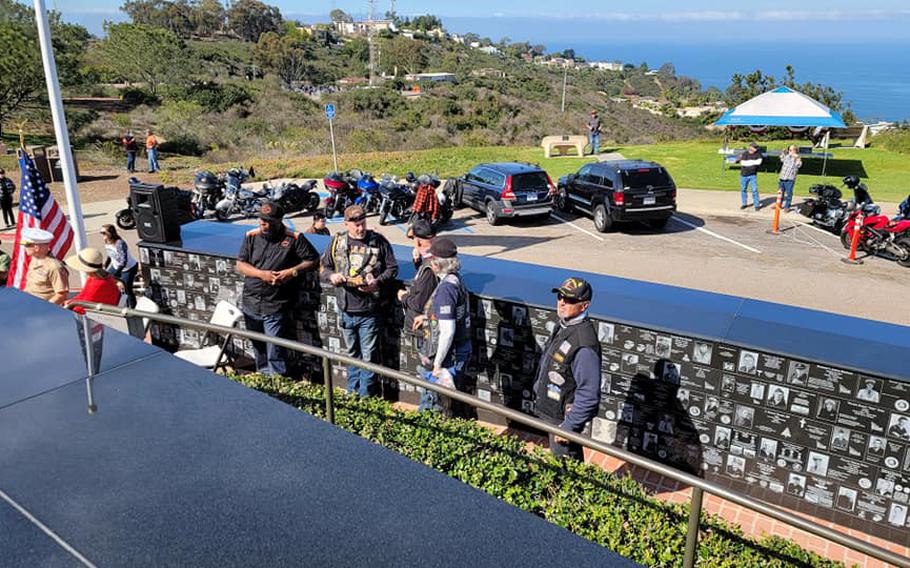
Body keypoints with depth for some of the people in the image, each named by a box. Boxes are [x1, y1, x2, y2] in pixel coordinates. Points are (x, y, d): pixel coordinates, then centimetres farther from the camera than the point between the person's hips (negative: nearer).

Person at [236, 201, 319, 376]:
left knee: (274, 352, -7)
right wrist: (261, 274, -13)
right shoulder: (251, 236, 3)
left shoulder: (294, 239, -7)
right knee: (258, 348, 18)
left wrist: (292, 271, -15)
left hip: (276, 306, -5)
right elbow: (240, 265, 3)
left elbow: (313, 259, -3)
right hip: (251, 303, 5)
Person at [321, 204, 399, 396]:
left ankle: (365, 394, 16)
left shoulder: (378, 241, -5)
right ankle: (352, 391, 33)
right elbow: (324, 267, 12)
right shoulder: (337, 241, 3)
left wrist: (377, 282, -16)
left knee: (368, 355, 4)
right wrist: (331, 276, -11)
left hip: (369, 310, -3)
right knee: (352, 353, 19)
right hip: (346, 309, 3)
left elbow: (392, 268, 0)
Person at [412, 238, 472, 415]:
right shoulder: (455, 279, 6)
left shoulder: (445, 289, -24)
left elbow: (447, 331, -26)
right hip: (461, 349, 10)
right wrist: (427, 316, 22)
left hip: (448, 354, -9)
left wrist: (438, 364, -21)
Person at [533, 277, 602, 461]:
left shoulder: (584, 344, -30)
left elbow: (589, 395, -29)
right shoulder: (563, 327, 0)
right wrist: (539, 388, 18)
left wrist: (568, 427, -24)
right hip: (550, 413, 8)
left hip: (564, 417, -8)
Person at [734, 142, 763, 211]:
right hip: (744, 175, 1)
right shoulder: (745, 153, -6)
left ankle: (757, 205, -1)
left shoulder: (758, 154, -4)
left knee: (754, 190, -8)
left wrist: (747, 162, -17)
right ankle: (744, 203, 25)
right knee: (743, 189, 10)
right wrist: (753, 162, -14)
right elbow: (742, 163, -18)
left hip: (753, 175, -1)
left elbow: (759, 162, -19)